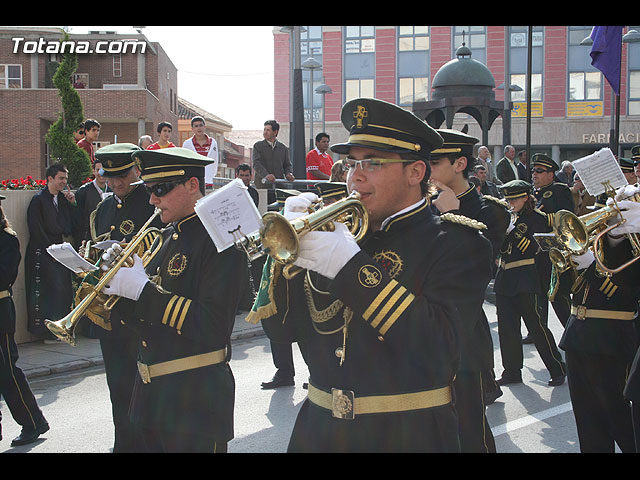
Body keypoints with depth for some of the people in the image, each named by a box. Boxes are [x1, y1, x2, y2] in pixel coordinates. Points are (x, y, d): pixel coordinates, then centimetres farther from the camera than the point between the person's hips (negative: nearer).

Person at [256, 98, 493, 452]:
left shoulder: (455, 242, -8)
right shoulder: (341, 230, 6)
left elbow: (440, 348, -23)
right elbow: (279, 326, 4)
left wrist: (352, 266, -26)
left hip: (407, 436, -4)